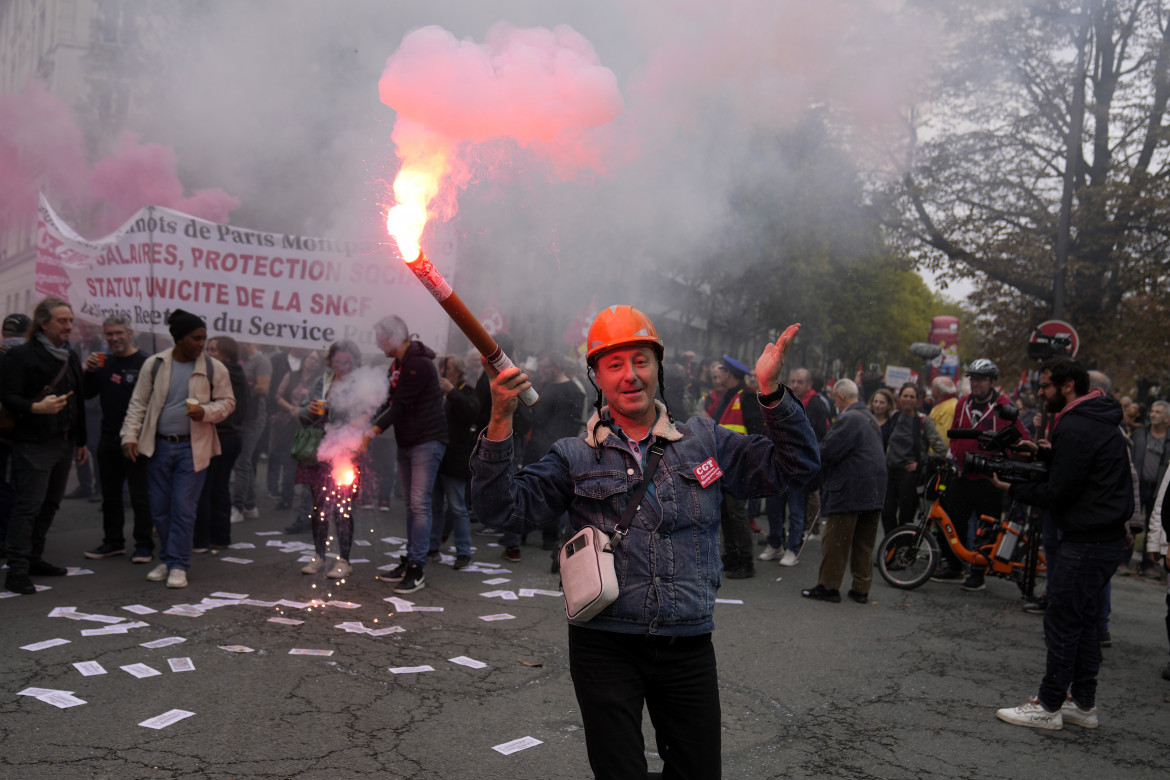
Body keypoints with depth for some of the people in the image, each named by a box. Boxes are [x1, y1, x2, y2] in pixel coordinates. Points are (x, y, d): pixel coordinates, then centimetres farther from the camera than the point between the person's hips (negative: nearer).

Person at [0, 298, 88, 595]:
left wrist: (81, 442, 19)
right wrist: (37, 407, -30)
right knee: (29, 505, -9)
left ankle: (33, 559, 23)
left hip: (65, 443, 8)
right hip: (34, 444, -7)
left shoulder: (71, 357, 15)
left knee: (50, 504, 12)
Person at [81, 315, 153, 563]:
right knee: (110, 494, 16)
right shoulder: (104, 362, 11)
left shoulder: (144, 363, -11)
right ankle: (113, 541, 27)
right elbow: (87, 394, 11)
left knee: (140, 495, -1)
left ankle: (144, 545, 6)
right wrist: (89, 371, -7)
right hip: (108, 438, 7)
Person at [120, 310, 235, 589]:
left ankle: (178, 565, 6)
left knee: (183, 509, -4)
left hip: (193, 448, -2)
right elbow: (138, 403, 7)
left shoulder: (214, 368, -2)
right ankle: (166, 560, 24)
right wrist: (130, 436, -1)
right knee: (160, 508, 9)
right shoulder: (154, 365, 2)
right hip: (159, 446, 2)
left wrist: (205, 412, -14)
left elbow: (227, 402, 5)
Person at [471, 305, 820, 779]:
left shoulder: (705, 442, 7)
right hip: (604, 647, -2)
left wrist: (772, 393, -10)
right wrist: (500, 422, -19)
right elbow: (505, 508, -8)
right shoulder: (574, 458, 2)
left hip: (687, 647, 2)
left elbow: (793, 466, 5)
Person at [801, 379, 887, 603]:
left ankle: (828, 586, 5)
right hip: (874, 491, 9)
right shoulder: (870, 418, 16)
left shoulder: (848, 419, -14)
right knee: (864, 544, 12)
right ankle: (861, 589, 16)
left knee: (836, 541, 0)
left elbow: (828, 452, -18)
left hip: (849, 491, -9)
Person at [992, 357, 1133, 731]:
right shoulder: (1099, 420, 13)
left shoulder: (1075, 427, -19)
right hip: (1108, 535, 10)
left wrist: (1013, 488, -6)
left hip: (1087, 542, -10)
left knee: (1062, 619, -3)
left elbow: (1058, 494, -19)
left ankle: (1048, 706, 5)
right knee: (1083, 618, 16)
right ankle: (1083, 703, 24)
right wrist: (1044, 453, 11)